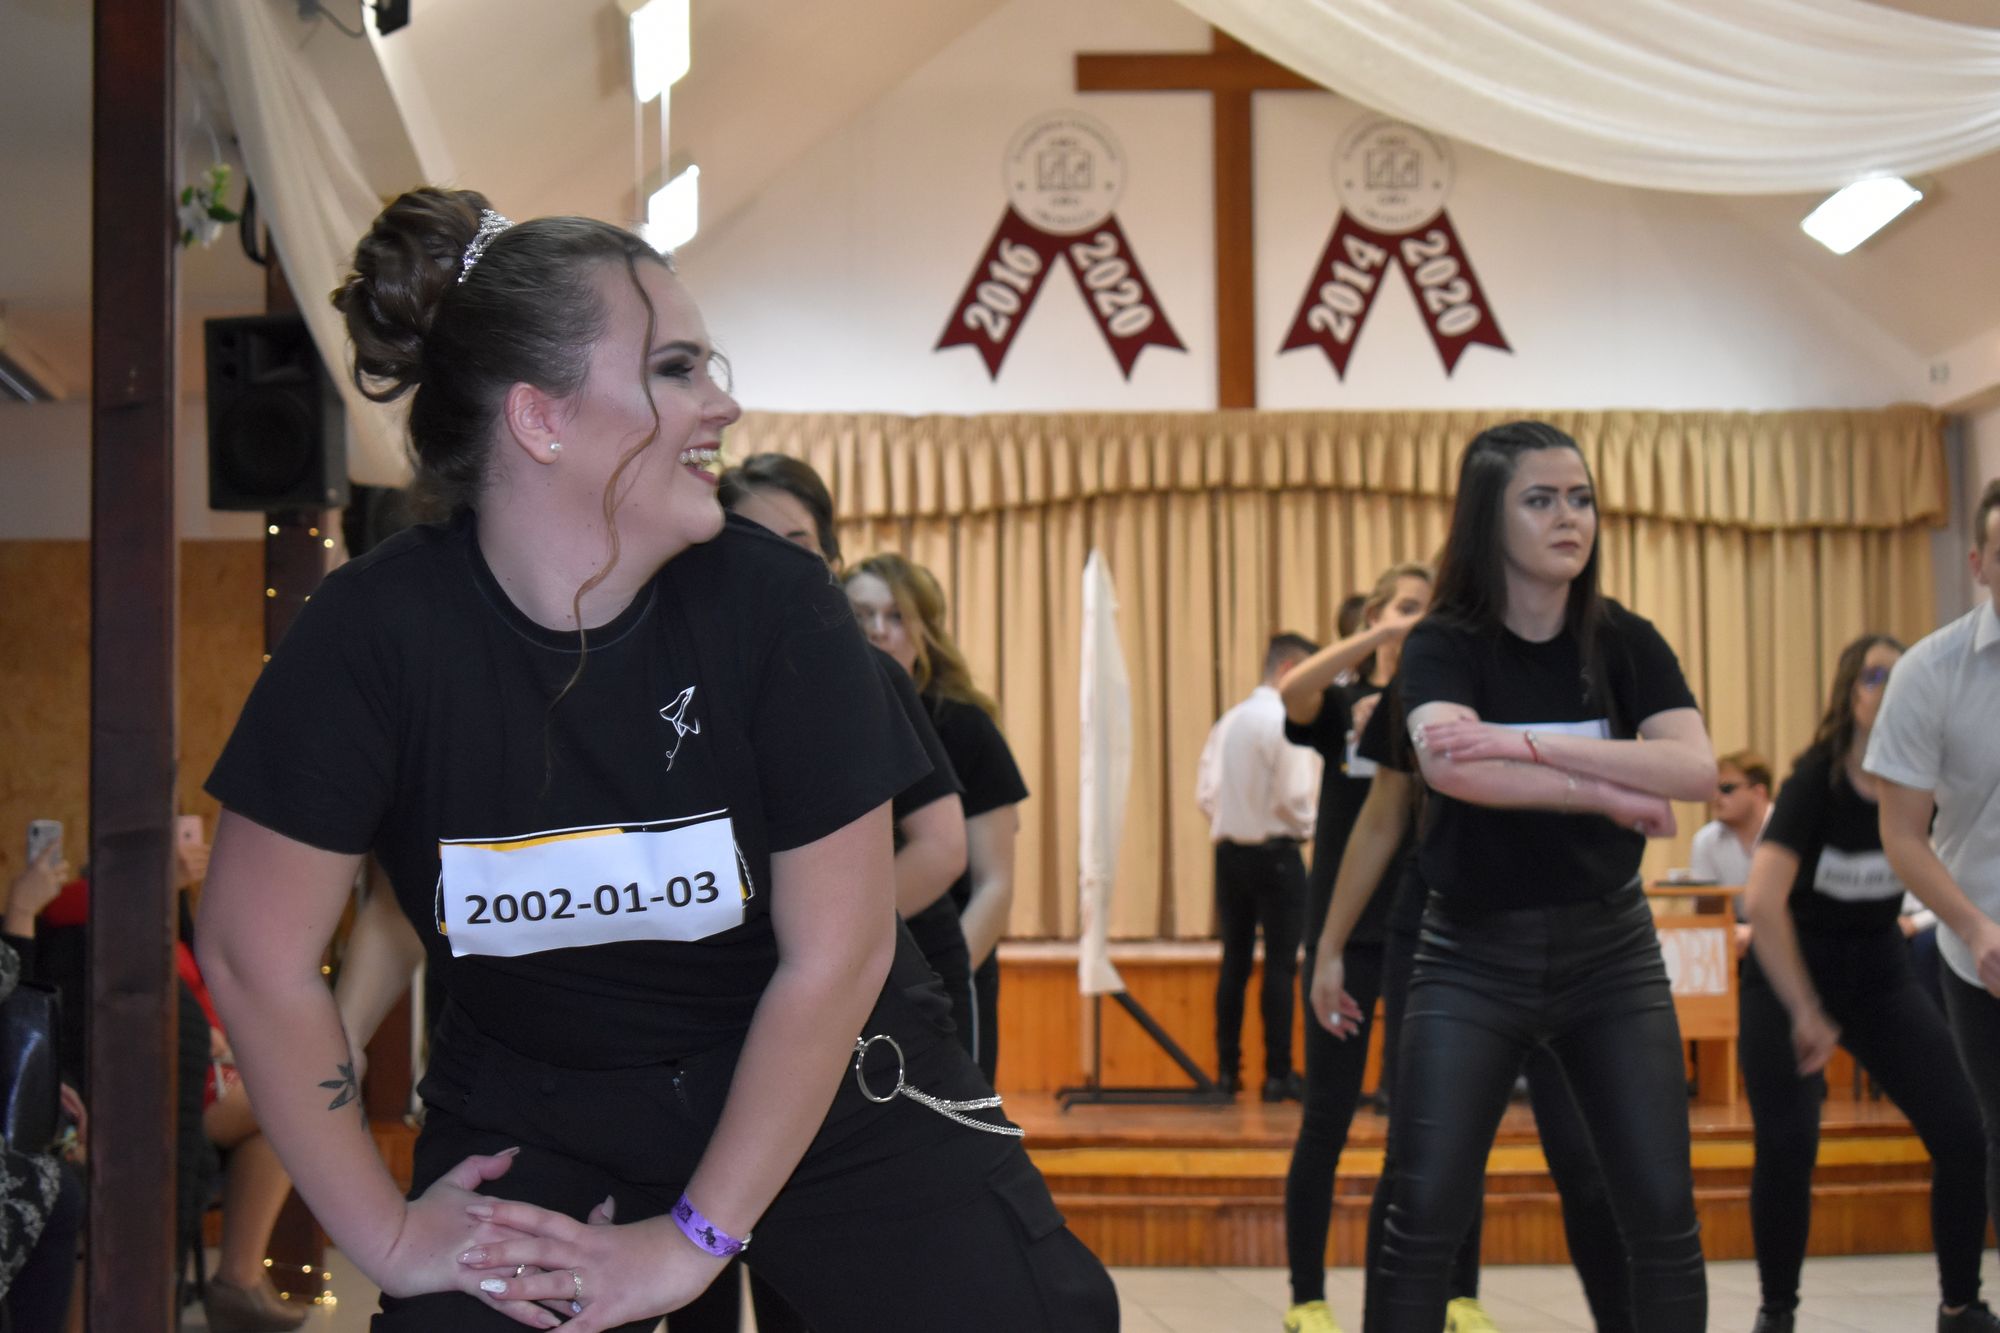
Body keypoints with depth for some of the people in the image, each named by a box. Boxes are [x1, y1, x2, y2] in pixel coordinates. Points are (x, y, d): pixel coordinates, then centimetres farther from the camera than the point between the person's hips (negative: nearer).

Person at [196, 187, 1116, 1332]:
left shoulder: (772, 603, -19)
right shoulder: (373, 635, -19)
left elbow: (834, 953, -14)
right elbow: (260, 958, -12)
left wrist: (696, 1237, -11)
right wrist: (386, 1234, -7)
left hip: (823, 1078, 0)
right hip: (532, 1099, 0)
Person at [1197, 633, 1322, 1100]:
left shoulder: (1227, 722, 8)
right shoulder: (1286, 723, -14)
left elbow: (1205, 792, 8)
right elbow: (1294, 796, -18)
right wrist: (1309, 825, 1)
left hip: (1228, 850, 7)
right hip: (1275, 853, -7)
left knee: (1234, 961, 11)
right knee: (1280, 964, -2)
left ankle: (1227, 1069, 14)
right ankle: (1278, 1074, -2)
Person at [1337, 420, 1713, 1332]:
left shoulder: (1624, 644, 0)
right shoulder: (1445, 643, -6)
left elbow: (1696, 769, -18)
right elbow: (1448, 762, -28)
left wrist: (1525, 743, -25)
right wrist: (1602, 792, -22)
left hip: (1609, 949, 2)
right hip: (1472, 957, -2)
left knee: (1663, 1213, -1)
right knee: (1424, 1215, -5)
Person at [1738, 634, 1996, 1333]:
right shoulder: (1816, 781, -21)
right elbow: (1764, 902, -32)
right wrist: (1806, 1015, -30)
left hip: (1879, 969, 4)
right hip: (1789, 971, -4)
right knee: (1787, 1146, -17)